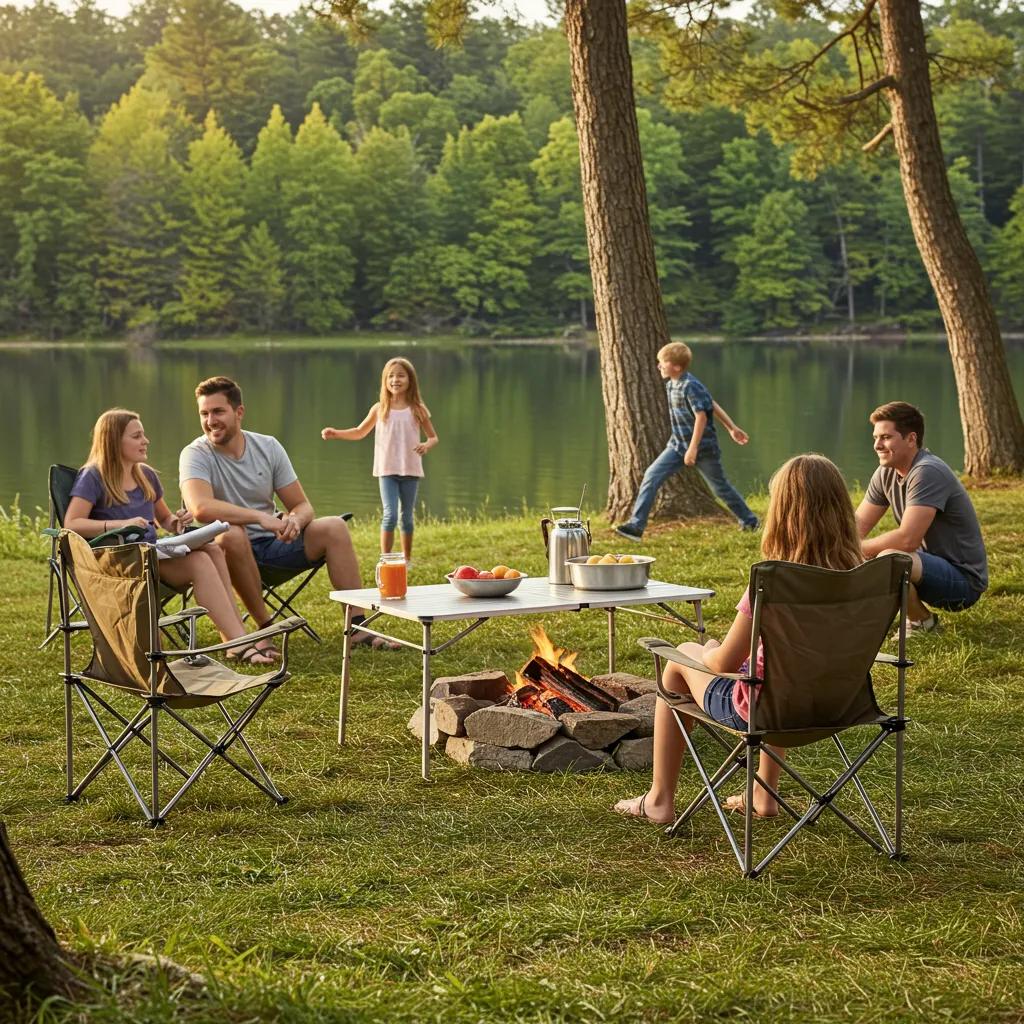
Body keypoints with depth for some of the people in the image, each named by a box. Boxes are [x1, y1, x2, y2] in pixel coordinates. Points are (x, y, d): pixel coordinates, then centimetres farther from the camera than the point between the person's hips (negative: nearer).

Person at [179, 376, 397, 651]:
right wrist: (261, 518, -40)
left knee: (335, 527, -15)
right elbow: (200, 508, -33)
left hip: (273, 542, 4)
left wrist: (295, 519, -23)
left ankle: (357, 626, -16)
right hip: (233, 549, -4)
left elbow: (303, 506, 3)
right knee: (231, 533, -37)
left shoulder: (268, 447, 2)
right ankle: (266, 626, -25)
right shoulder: (195, 455, -12)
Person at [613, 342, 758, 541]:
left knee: (720, 487, 8)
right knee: (651, 476, -8)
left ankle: (749, 520, 31)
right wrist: (732, 427, 17)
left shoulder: (690, 386, -20)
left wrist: (693, 448, -27)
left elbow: (701, 416, -24)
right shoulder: (671, 384, 7)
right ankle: (636, 525, -12)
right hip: (678, 445, 8)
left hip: (703, 447, -8)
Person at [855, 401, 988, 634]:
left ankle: (923, 623, -6)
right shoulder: (886, 473, 3)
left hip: (964, 580, -9)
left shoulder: (927, 473, -24)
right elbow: (859, 525, 4)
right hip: (929, 564, 9)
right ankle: (917, 612, 12)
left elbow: (908, 539, -31)